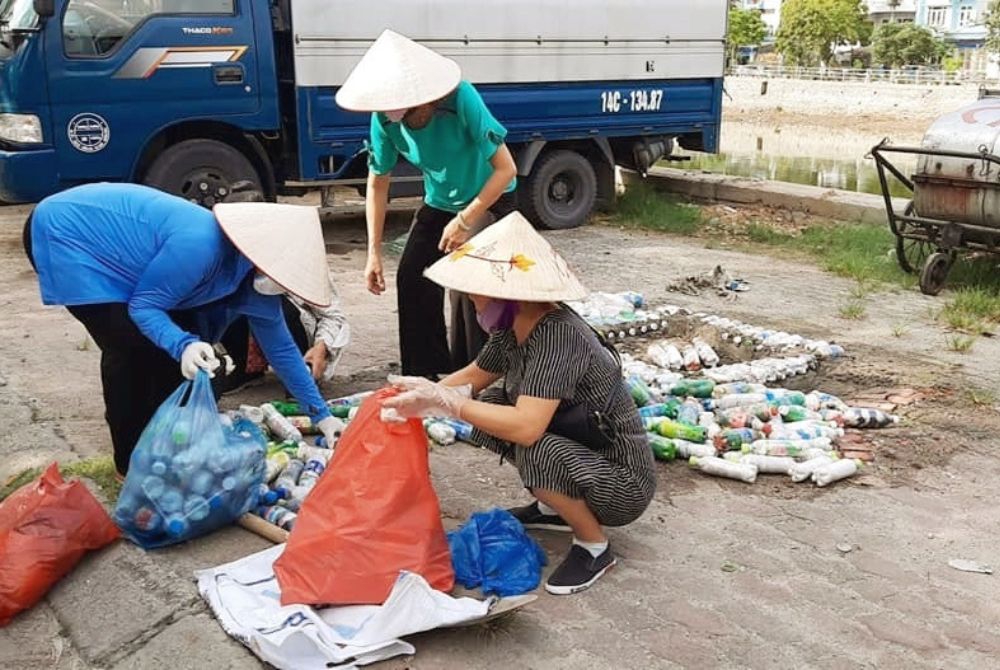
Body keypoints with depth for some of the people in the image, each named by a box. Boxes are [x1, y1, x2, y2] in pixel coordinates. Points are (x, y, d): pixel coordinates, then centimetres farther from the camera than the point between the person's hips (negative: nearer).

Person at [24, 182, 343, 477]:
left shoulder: (255, 282, -7)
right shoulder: (201, 246, -34)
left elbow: (281, 348, 1)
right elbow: (142, 306, -24)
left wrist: (321, 414, 4)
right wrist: (184, 346, -41)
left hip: (101, 240, 8)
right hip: (65, 232, -8)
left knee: (164, 343, 3)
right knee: (132, 347, -15)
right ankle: (132, 462, 1)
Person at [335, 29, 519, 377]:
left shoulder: (461, 99, -35)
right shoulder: (385, 118, -21)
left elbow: (506, 169, -30)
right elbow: (377, 184, -7)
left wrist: (465, 221, -28)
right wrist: (374, 252, -11)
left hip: (491, 199, -4)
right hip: (440, 203, 5)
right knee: (412, 279, -5)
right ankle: (427, 374, 11)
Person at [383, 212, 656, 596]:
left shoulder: (558, 336, -30)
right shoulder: (514, 327, -5)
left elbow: (526, 427, -39)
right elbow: (475, 376, 11)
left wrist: (444, 403, -31)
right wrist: (423, 395, -5)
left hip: (622, 480, -8)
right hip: (578, 450, 8)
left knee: (536, 452, -32)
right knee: (493, 409, 2)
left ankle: (594, 547, -5)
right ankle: (555, 508, 18)